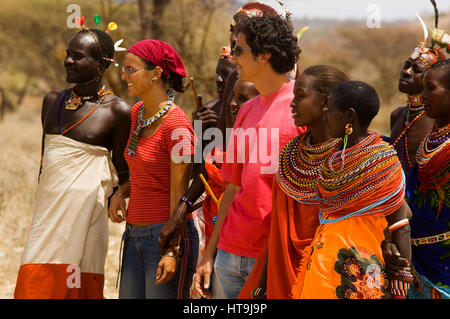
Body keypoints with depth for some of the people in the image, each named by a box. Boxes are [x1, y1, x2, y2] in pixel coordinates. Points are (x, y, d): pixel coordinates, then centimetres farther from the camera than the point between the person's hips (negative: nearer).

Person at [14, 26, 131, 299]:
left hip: (85, 213, -5)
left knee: (78, 287, -3)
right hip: (48, 210, 5)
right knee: (35, 284, 3)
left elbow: (122, 172, 0)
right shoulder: (53, 101, 10)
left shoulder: (117, 111, -7)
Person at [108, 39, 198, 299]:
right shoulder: (137, 113, 9)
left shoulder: (176, 125, -16)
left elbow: (179, 194, -15)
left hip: (167, 235, -8)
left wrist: (173, 251, -19)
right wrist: (121, 193, 4)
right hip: (135, 236, 8)